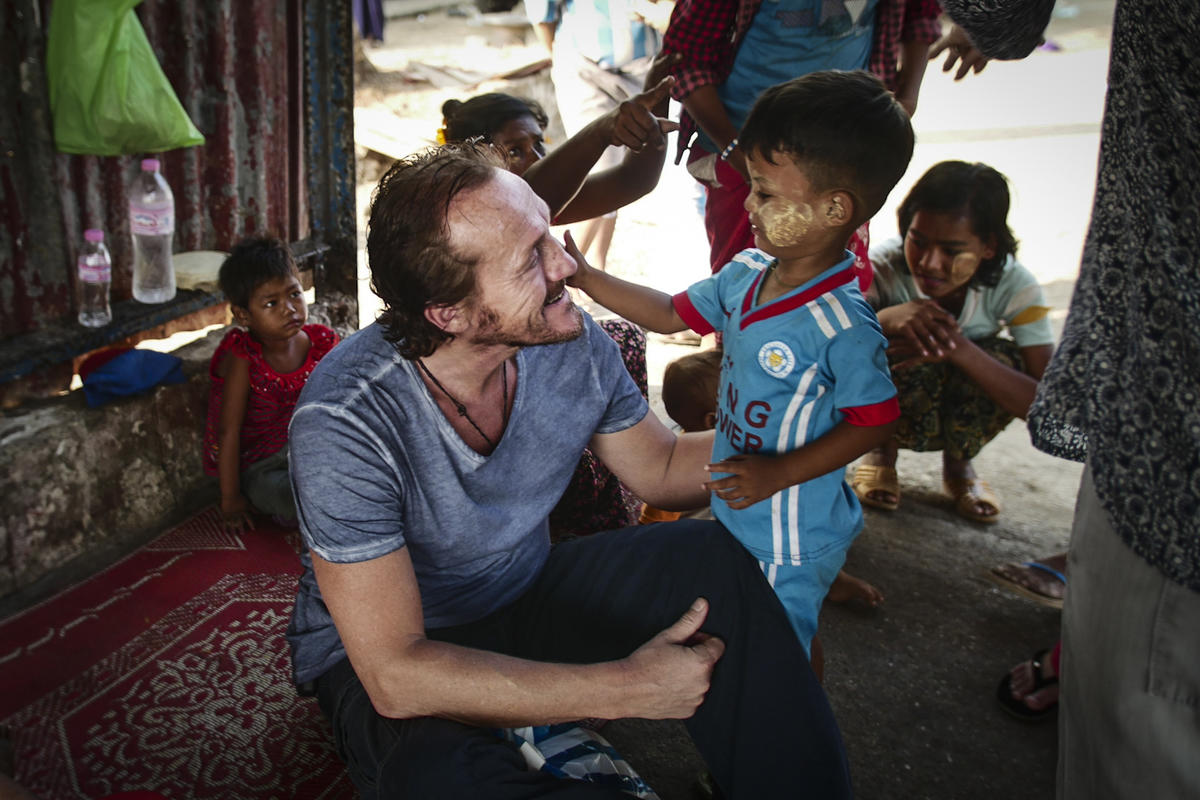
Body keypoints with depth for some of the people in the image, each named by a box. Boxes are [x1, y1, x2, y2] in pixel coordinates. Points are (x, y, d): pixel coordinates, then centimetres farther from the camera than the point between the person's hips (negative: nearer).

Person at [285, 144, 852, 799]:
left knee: (711, 560, -14)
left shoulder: (571, 344, -15)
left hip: (525, 598, 5)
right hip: (382, 658, -4)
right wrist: (625, 687, -32)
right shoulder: (347, 421, -32)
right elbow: (395, 676, -31)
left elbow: (662, 469, 3)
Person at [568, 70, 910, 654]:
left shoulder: (842, 325, -29)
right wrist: (581, 276, 1)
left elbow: (875, 421, -21)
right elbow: (672, 314, 6)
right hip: (737, 513, 7)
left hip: (794, 538, -7)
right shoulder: (746, 275, -6)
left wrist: (779, 472, -25)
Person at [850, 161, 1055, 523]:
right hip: (887, 412, -2)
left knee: (1005, 357, -29)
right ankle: (881, 452, -2)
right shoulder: (884, 267, -26)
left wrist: (959, 348, -44)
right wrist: (885, 319, -57)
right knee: (914, 348, -34)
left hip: (964, 419, 2)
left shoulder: (1014, 285, -23)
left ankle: (958, 464, 1)